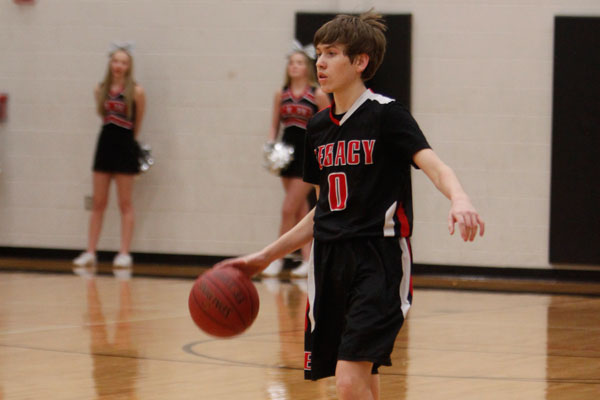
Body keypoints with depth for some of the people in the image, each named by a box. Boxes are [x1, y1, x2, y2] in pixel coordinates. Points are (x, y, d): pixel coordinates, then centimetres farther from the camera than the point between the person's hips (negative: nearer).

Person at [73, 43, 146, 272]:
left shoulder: (135, 92, -8)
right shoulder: (101, 90, 4)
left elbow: (138, 123, 1)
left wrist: (127, 139, 8)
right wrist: (112, 133, 11)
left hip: (125, 147, -4)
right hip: (105, 145, 4)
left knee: (125, 205, 2)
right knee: (98, 203, 7)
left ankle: (124, 254, 5)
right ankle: (90, 253, 10)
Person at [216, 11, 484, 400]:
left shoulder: (386, 115, -7)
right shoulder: (320, 127, 13)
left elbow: (435, 167, -22)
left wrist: (459, 198, -45)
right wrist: (265, 256, 22)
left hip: (379, 260, -7)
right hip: (331, 261, 7)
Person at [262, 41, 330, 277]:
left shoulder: (318, 96, -6)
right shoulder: (281, 95, 6)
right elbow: (275, 125, 12)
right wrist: (270, 146, -6)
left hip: (308, 158, -5)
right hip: (288, 155, 5)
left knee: (288, 209, -9)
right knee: (300, 211, 11)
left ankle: (277, 258, -1)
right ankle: (307, 260, 16)